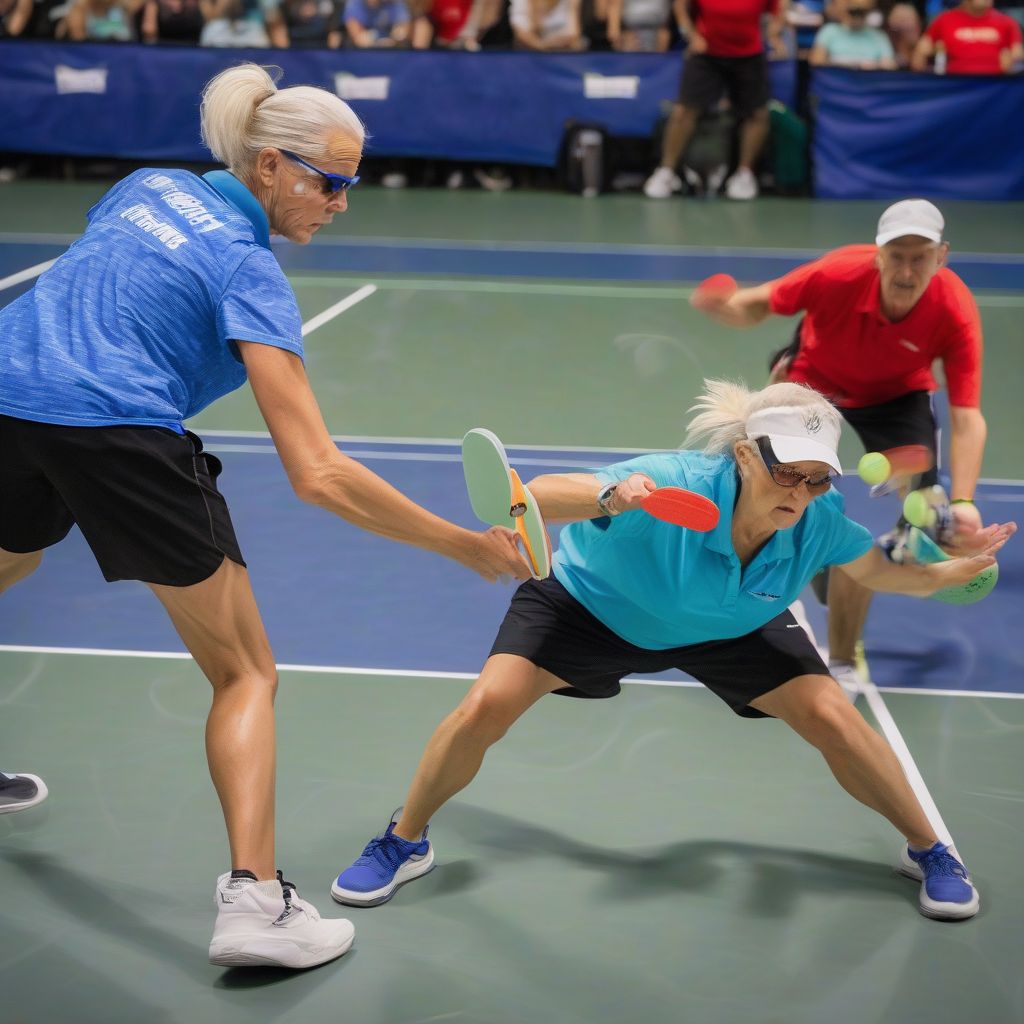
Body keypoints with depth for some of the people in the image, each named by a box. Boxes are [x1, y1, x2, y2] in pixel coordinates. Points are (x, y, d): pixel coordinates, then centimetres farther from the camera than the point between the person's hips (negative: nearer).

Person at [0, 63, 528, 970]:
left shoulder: (147, 187, 17)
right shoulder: (249, 270, -3)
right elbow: (319, 476, -11)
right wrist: (467, 546, -8)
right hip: (120, 432, -7)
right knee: (246, 675, 6)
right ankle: (252, 900, -8)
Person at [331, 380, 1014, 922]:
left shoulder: (820, 521, -29)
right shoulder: (670, 486, -42)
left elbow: (881, 570, -6)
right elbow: (535, 495, -46)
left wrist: (955, 571, -17)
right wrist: (609, 499, -63)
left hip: (731, 626, 2)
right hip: (590, 601, -2)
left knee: (833, 718, -12)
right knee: (484, 709, -16)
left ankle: (928, 849, 14)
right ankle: (405, 842, 11)